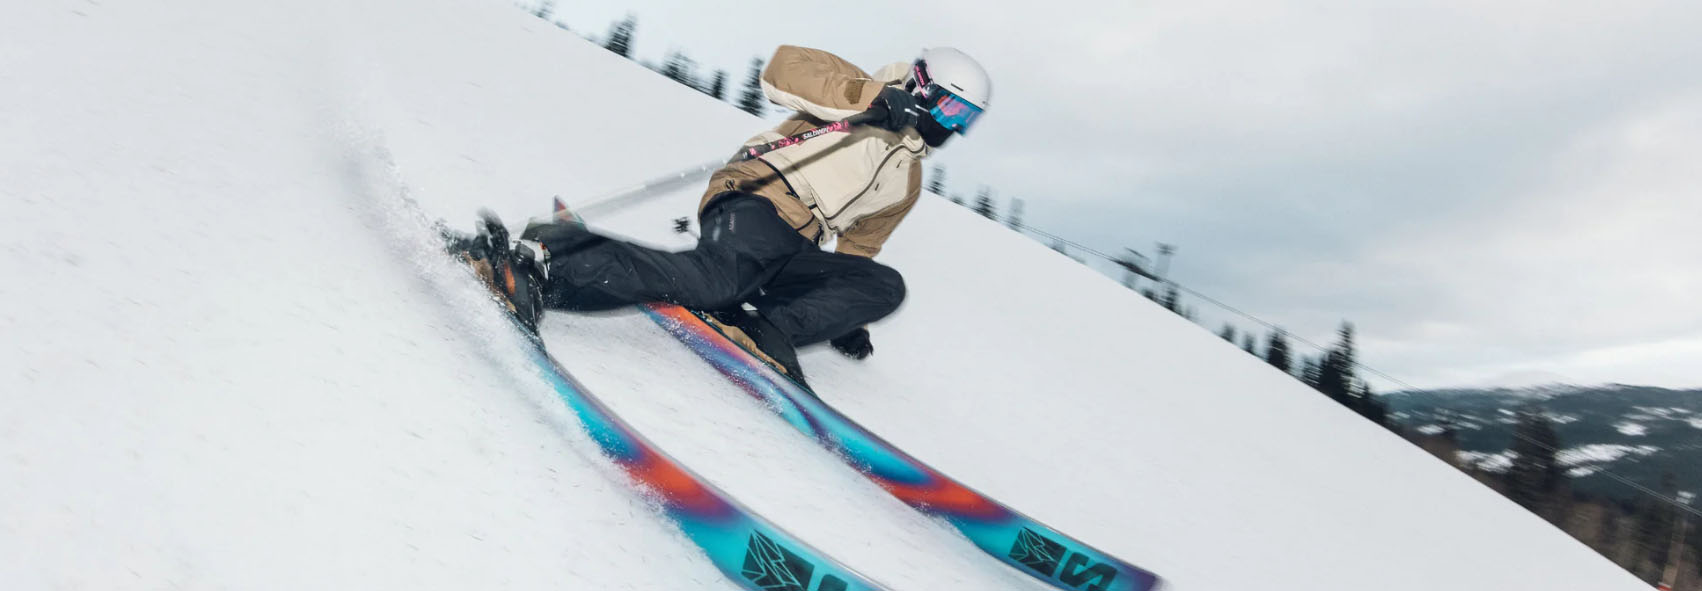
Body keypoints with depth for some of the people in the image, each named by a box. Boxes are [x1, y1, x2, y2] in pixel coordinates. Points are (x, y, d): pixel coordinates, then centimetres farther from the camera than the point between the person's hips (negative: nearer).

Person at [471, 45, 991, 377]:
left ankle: (771, 329, -26)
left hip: (790, 256, 7)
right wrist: (870, 97, -11)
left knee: (885, 286, -14)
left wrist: (846, 319, 25)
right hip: (755, 201, -7)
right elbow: (783, 67, -6)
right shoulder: (858, 88, 11)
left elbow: (855, 251, 33)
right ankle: (547, 256, -34)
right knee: (719, 279, -36)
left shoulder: (906, 182, 29)